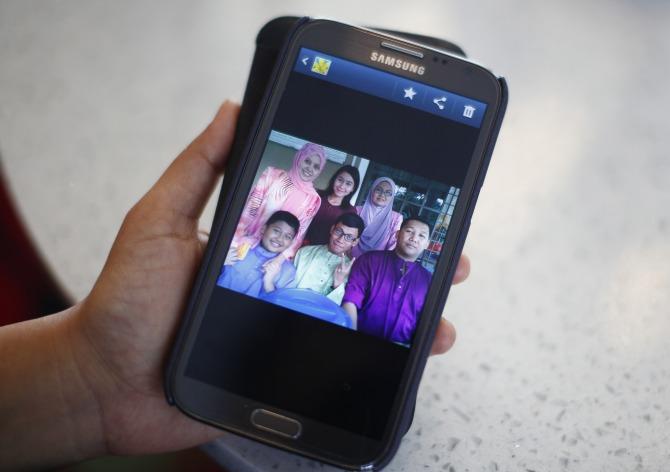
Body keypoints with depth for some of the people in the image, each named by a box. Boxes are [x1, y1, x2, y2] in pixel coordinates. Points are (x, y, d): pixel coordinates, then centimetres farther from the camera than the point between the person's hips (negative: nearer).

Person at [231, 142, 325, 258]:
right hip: (247, 245, 0)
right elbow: (249, 211, -4)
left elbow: (299, 234, -2)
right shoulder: (273, 175, -2)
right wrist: (237, 242, -12)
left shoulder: (313, 199, -1)